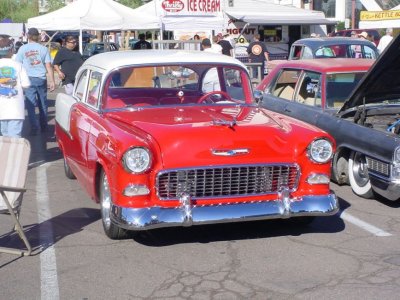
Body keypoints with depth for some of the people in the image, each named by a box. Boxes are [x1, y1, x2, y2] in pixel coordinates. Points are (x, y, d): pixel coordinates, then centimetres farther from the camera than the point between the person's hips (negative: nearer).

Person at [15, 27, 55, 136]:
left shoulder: (23, 48, 0)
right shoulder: (43, 49, 3)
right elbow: (48, 66, 0)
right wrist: (52, 81, 3)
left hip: (29, 79, -2)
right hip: (41, 79, 2)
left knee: (30, 105, 1)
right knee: (43, 104, 15)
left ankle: (34, 129, -4)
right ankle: (44, 127, 23)